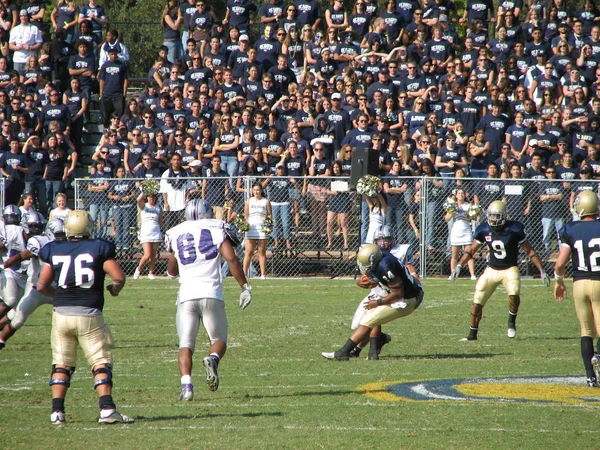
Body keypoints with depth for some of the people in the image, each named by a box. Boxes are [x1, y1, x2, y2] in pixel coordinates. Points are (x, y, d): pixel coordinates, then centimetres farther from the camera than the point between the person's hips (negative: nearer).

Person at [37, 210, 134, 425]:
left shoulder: (54, 250, 5)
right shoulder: (99, 248, -2)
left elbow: (42, 286, 7)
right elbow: (119, 277, -7)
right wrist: (114, 290, 14)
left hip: (62, 313, 3)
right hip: (89, 314, -2)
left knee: (61, 364, 12)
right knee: (101, 362, 2)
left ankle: (57, 411, 5)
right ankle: (107, 409, -10)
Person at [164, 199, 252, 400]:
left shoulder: (176, 234, 14)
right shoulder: (217, 229, 8)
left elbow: (171, 272, 24)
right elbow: (231, 258, -5)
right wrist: (245, 287, -1)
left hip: (187, 294, 1)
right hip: (211, 293, -1)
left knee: (186, 345, 4)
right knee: (219, 340, 12)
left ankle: (186, 386, -17)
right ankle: (212, 359, -23)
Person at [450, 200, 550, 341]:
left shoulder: (514, 229, -15)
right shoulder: (484, 230, -6)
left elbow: (529, 251, -7)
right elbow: (471, 250, 6)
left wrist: (542, 271, -10)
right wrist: (459, 266, -6)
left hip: (510, 269, -3)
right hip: (492, 270, 3)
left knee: (514, 294, -29)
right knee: (477, 302, -3)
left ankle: (512, 322, -1)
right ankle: (472, 334, 12)